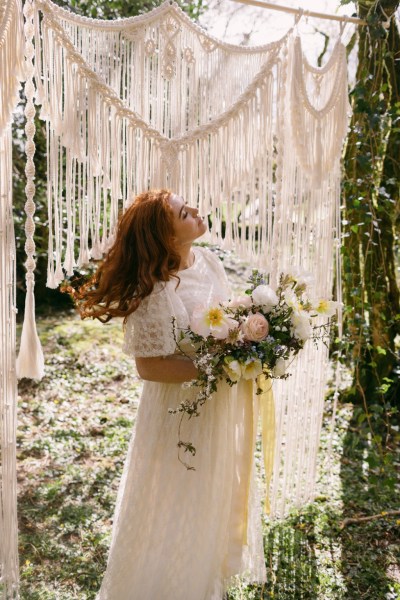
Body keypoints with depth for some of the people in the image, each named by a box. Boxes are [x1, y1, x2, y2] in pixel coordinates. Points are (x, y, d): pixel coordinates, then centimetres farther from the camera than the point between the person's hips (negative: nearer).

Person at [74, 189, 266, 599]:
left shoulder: (208, 260, -5)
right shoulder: (156, 292, -28)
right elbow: (148, 366, -26)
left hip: (221, 403, 8)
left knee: (219, 494, 27)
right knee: (183, 502, 13)